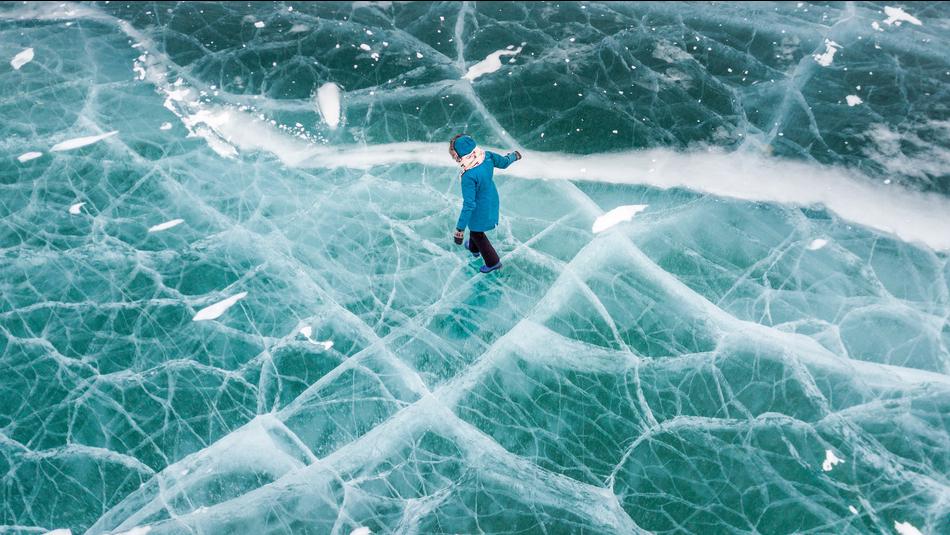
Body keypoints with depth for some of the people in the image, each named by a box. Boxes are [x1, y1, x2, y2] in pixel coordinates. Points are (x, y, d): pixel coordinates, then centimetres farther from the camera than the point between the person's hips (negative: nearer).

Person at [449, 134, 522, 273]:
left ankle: (493, 262, 35)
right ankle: (474, 248, 59)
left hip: (480, 208, -7)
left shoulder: (468, 176, -39)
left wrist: (460, 229, -29)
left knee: (477, 233, 20)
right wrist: (513, 156, 23)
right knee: (475, 227, 33)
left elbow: (469, 204, -35)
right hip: (491, 199, 7)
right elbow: (504, 162, -2)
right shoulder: (487, 155, -22)